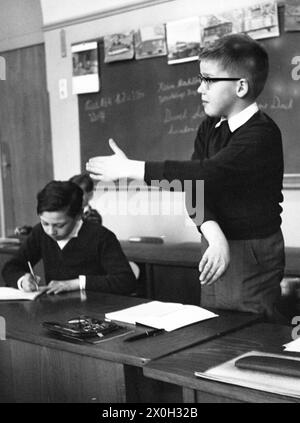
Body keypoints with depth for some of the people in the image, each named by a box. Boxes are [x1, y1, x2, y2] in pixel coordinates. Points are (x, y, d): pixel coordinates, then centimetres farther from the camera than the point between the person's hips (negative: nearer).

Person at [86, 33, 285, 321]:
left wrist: (130, 168, -24)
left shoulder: (261, 135, -18)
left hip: (252, 254, -7)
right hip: (216, 248, 7)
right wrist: (215, 236, -25)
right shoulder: (210, 127, 7)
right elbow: (195, 183, -6)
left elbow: (206, 174, -29)